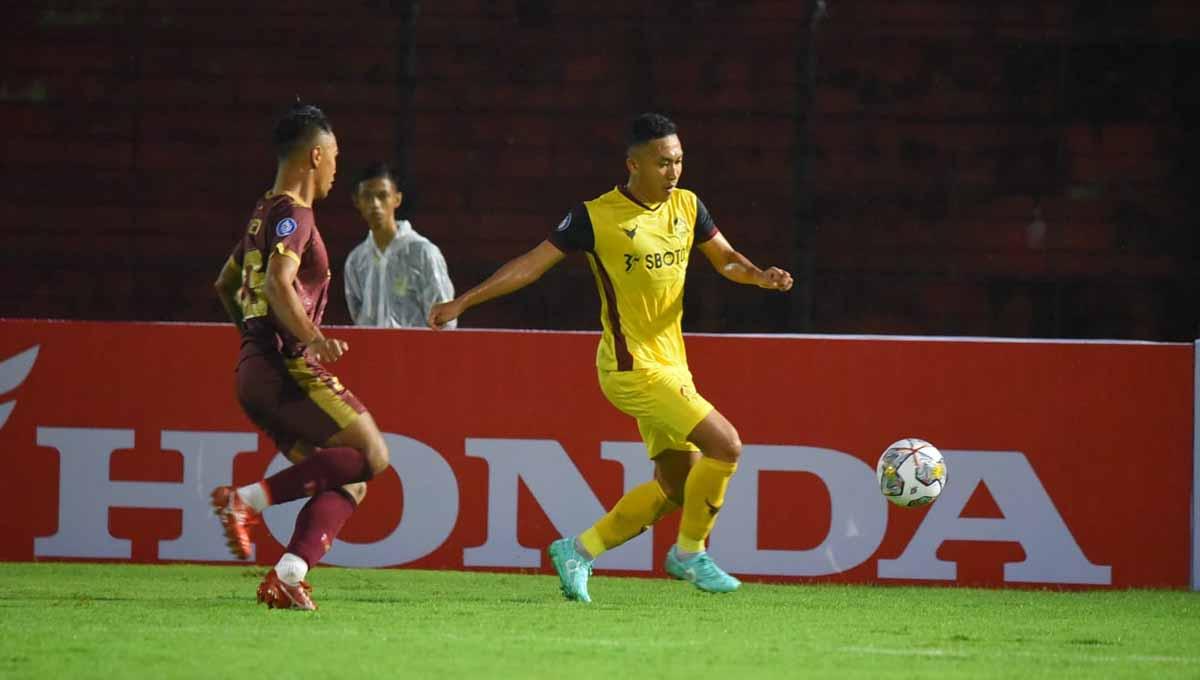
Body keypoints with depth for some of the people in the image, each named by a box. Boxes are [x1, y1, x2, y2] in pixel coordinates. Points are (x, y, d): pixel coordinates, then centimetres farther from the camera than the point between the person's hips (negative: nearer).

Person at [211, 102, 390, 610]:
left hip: (256, 371, 10)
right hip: (285, 368, -10)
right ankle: (247, 500, -19)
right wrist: (312, 339, -33)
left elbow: (225, 285, 34)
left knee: (347, 482, 5)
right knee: (369, 455, -14)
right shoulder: (292, 215, -8)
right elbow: (278, 283, -24)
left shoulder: (263, 215, 22)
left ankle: (287, 576, -11)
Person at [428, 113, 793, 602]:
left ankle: (578, 551, 18)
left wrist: (760, 276, -5)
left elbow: (725, 259, 17)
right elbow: (530, 265, -7)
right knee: (726, 447, -15)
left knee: (676, 485, 8)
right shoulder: (596, 217, -11)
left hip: (670, 365, 8)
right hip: (632, 366, -8)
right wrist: (462, 302, -10)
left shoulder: (687, 207, 6)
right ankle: (690, 553, 3)